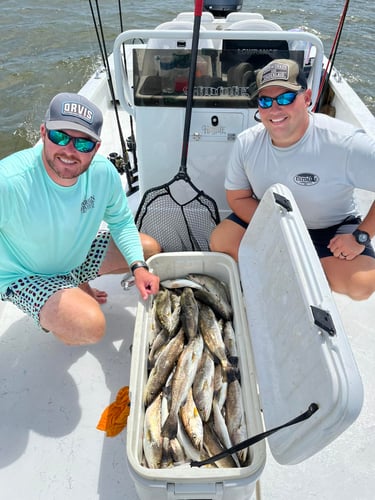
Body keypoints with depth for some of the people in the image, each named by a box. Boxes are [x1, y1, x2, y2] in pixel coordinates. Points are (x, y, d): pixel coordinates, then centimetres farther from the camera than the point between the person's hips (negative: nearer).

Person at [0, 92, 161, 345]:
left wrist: (138, 266, -18)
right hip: (26, 275, -6)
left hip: (79, 254, 6)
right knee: (91, 326, -30)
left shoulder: (104, 172, -20)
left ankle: (76, 287, 17)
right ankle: (53, 317, 9)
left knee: (150, 250, 3)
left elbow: (121, 221, -5)